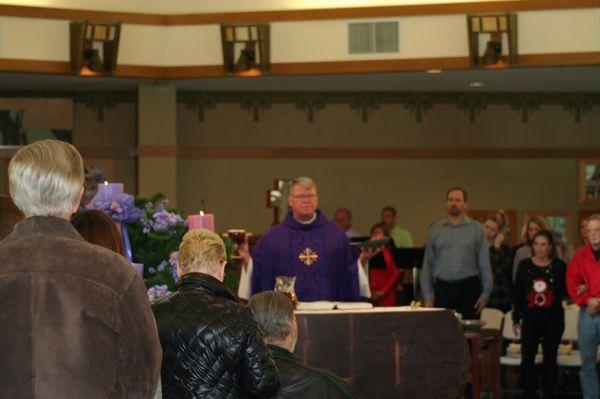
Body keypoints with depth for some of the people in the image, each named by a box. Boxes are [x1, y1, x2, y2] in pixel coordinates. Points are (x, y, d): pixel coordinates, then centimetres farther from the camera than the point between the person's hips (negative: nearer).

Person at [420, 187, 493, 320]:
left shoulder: (476, 229, 3)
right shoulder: (435, 230, 8)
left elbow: (484, 264, 3)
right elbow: (427, 265, 9)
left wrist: (485, 293, -3)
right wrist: (428, 296, 4)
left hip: (468, 288, -1)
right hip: (442, 288, 1)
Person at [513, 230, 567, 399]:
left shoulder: (559, 266, 1)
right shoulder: (525, 265, 3)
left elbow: (566, 291, 4)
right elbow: (517, 293, 5)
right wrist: (516, 319, 4)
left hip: (553, 318, 0)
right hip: (530, 318, 0)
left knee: (550, 358, 6)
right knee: (527, 359, -4)